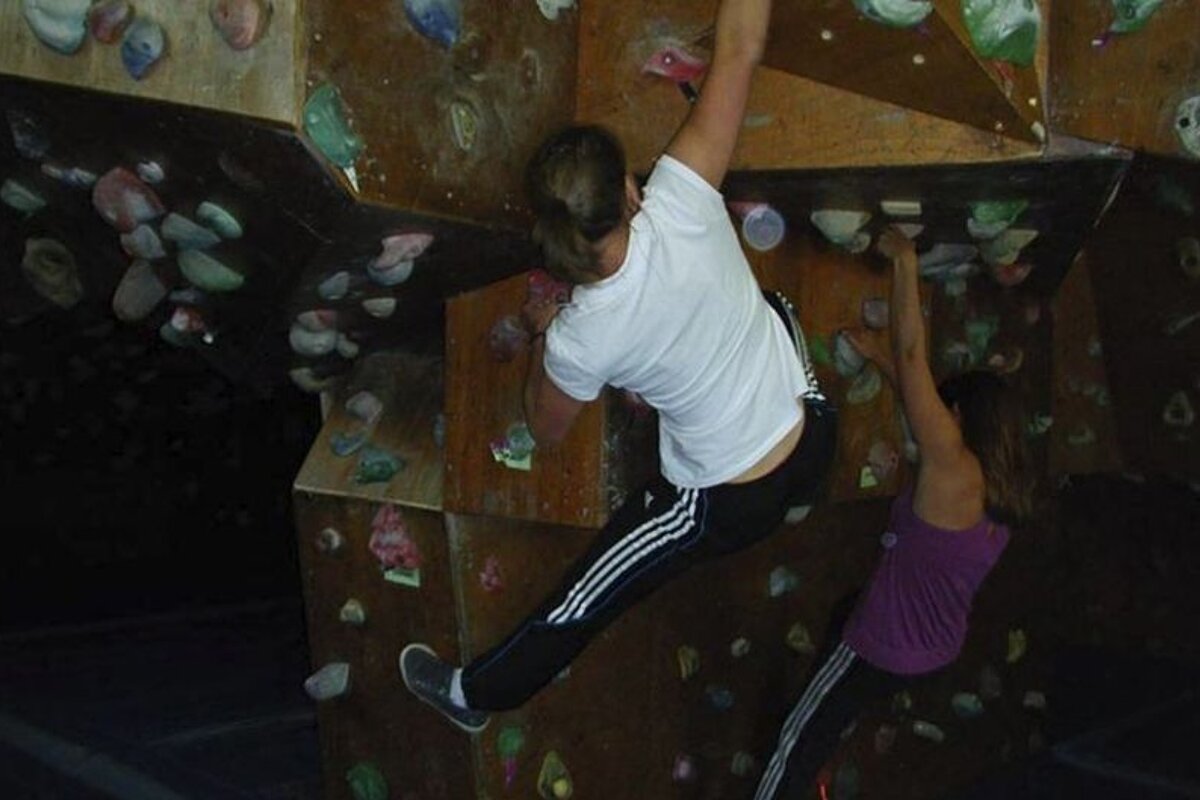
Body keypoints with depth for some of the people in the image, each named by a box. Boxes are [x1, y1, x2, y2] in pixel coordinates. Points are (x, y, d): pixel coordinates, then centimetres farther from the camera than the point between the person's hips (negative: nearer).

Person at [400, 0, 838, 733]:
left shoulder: (580, 339, -24)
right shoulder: (682, 204, -23)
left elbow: (546, 431, -1)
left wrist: (540, 336, 11)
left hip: (726, 505, -3)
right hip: (815, 434, 4)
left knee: (578, 605, 19)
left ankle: (473, 696, 43)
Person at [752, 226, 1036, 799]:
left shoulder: (954, 470, -25)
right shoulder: (1003, 492, -1)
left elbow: (914, 356, -28)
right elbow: (917, 393, 13)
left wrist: (904, 261, -21)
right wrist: (880, 358, 20)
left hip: (888, 648, -9)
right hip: (939, 646, 9)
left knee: (798, 744, 2)